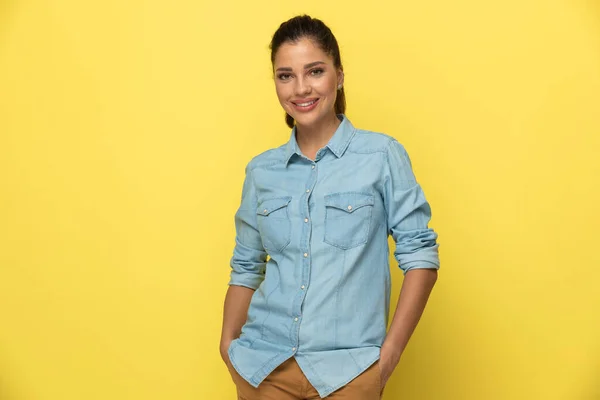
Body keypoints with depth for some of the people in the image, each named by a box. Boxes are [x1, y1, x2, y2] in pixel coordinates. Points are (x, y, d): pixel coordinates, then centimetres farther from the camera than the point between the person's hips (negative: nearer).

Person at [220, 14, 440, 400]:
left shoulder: (382, 155, -5)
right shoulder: (261, 170, 5)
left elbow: (420, 256, -5)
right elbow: (246, 267, 13)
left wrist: (391, 351, -9)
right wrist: (229, 344, 3)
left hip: (345, 368, -3)